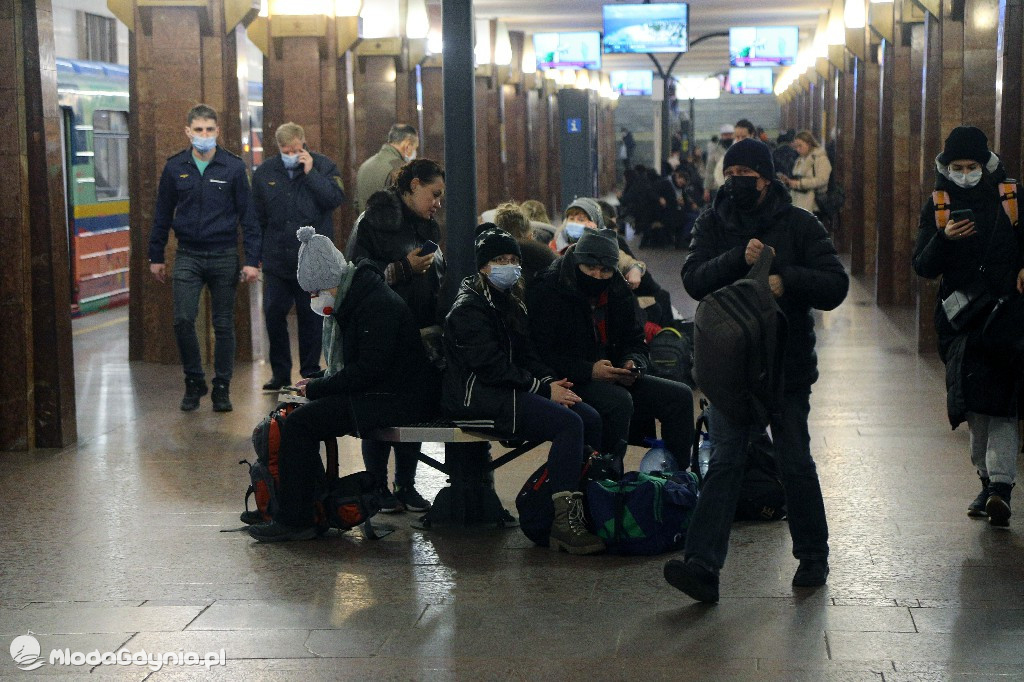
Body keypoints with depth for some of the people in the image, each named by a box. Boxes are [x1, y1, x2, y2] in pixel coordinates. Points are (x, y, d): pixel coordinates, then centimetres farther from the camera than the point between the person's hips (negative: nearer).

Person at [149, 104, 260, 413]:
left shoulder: (234, 167, -2)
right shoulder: (175, 167, 3)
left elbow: (247, 215, -1)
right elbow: (162, 215, 11)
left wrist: (252, 260, -6)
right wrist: (156, 256, 9)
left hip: (224, 256, -1)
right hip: (187, 256, 1)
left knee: (223, 324, 5)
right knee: (183, 320, -11)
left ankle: (222, 387, 17)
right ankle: (194, 381, 8)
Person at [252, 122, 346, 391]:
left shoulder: (323, 166, 0)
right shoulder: (265, 172, 7)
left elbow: (336, 198, -15)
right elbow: (257, 217, 11)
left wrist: (310, 173, -17)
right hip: (276, 258, 2)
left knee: (311, 317, 6)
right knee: (273, 314, 2)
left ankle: (311, 372, 17)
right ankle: (280, 372, 14)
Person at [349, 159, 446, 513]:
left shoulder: (426, 227, 17)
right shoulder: (375, 220, -7)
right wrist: (403, 268, -20)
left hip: (419, 332, 7)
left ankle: (406, 486, 16)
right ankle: (377, 486, 9)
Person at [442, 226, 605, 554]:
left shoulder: (509, 302, 20)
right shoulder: (468, 309, -9)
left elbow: (526, 355, 19)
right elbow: (492, 367, -17)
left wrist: (550, 381, -2)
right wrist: (544, 389, -17)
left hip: (506, 391, 9)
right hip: (474, 398, -9)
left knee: (590, 417, -11)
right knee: (569, 423, -27)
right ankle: (564, 524, -31)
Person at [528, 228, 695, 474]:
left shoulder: (618, 293, 11)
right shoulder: (547, 292, -10)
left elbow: (636, 342, 19)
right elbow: (542, 355, -17)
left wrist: (633, 364, -7)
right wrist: (589, 370, -26)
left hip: (614, 379, 7)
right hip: (569, 382, -7)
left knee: (680, 396, -6)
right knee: (619, 400, -35)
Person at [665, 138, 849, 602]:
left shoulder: (799, 225, 0)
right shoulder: (713, 225, 6)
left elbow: (835, 285, -7)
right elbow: (694, 280, -9)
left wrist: (787, 280, -22)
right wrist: (739, 259, -24)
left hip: (788, 367, -1)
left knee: (795, 463, 6)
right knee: (724, 463, -6)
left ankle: (813, 555, 25)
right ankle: (702, 565, -13)